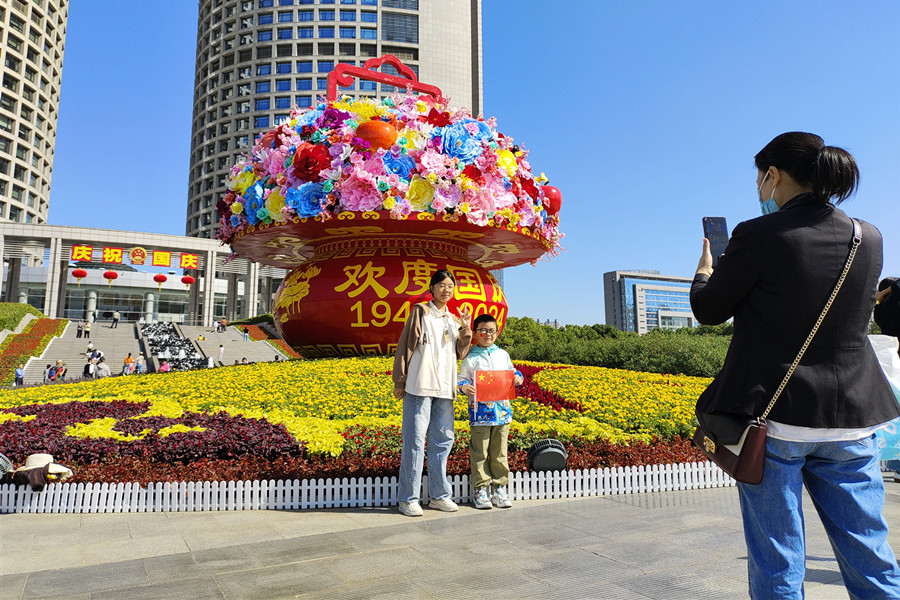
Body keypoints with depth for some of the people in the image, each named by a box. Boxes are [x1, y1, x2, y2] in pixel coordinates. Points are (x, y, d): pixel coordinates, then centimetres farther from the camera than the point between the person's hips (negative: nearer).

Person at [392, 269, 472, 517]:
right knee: (414, 441, -5)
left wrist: (466, 329, -4)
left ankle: (439, 495, 21)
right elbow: (405, 346, -1)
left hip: (444, 388, 6)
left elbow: (460, 353, 10)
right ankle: (408, 499, 4)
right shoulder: (420, 312, 1)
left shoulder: (454, 320, 16)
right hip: (420, 385, -6)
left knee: (443, 440, 10)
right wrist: (400, 381, -3)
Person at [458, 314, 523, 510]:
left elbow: (512, 372, 20)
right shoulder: (470, 358, 1)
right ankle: (480, 489, 12)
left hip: (502, 410, 3)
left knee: (499, 452, 9)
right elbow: (462, 378, 0)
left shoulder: (503, 354, 12)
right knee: (479, 453, 2)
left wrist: (518, 378, -1)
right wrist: (465, 387, -21)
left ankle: (499, 488, 19)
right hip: (480, 411, -3)